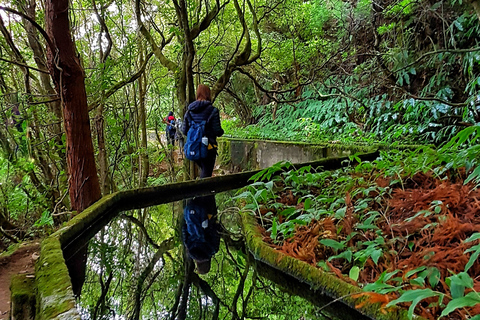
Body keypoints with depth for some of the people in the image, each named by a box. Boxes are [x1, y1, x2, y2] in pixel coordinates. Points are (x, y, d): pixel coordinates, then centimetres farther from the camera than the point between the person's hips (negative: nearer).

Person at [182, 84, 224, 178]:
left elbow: (184, 131, 7)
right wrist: (221, 131, 11)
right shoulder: (212, 110, -9)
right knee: (206, 174, 3)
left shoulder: (189, 111, 5)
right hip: (208, 147, -5)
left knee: (203, 169, 24)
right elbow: (217, 131, -11)